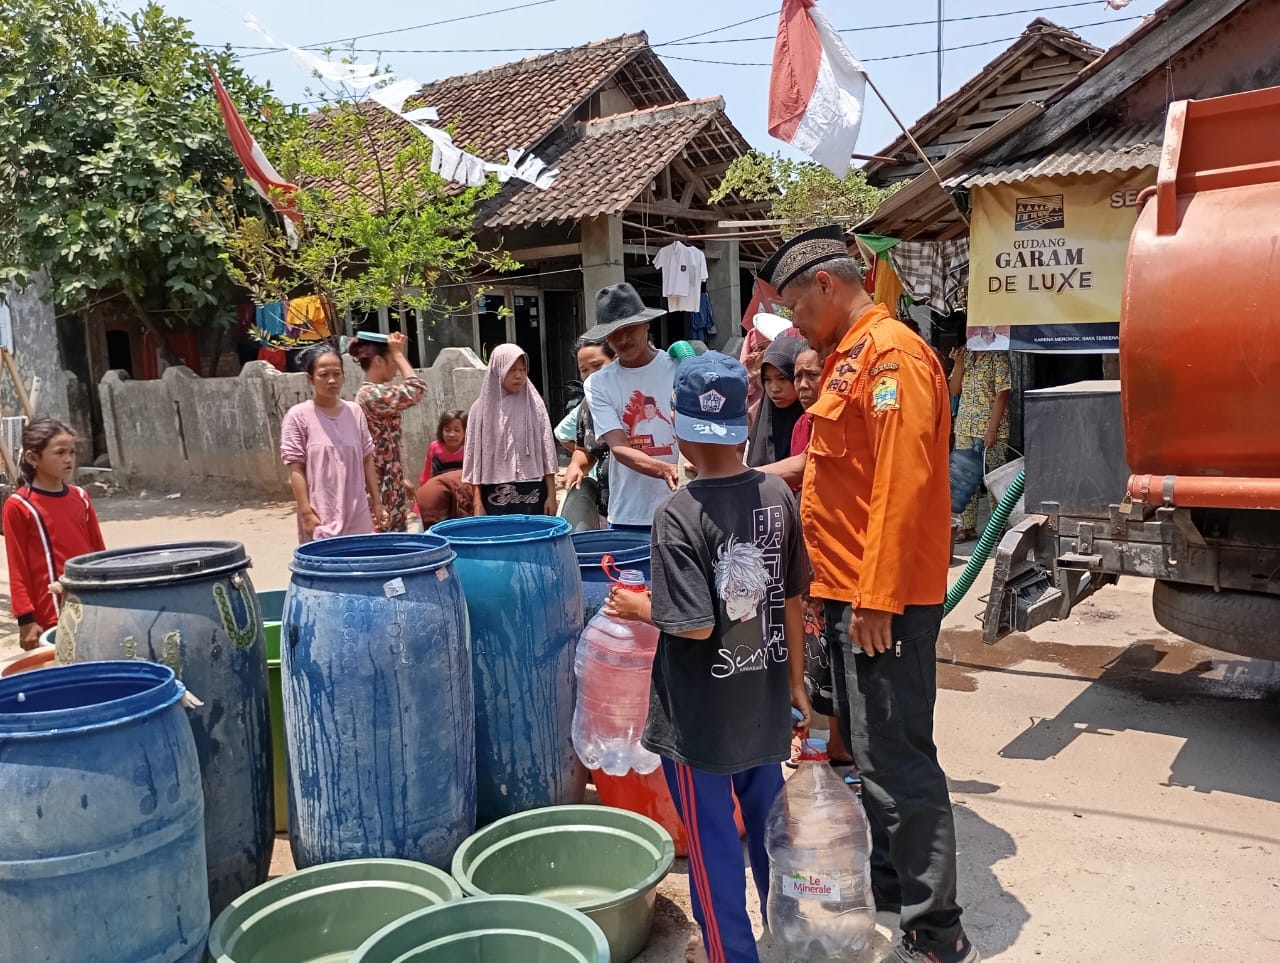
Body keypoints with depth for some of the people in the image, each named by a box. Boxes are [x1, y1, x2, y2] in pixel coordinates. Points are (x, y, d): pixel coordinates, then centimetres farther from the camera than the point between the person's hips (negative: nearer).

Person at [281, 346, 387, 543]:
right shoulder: (298, 416, -5)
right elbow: (296, 470, -7)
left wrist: (377, 503, 11)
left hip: (358, 516, 4)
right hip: (321, 517, -4)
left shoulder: (355, 412, 7)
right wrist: (306, 513, -12)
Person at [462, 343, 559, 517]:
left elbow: (547, 450, 5)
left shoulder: (534, 405, 4)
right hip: (496, 496, 0)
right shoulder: (482, 408, 2)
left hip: (532, 493, 0)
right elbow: (475, 455, 4)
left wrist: (551, 494, 1)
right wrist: (477, 501, 0)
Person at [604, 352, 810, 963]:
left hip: (702, 717, -5)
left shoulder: (679, 513, -21)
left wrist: (641, 608, -5)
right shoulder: (778, 496, -4)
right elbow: (793, 602, 3)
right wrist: (796, 681, 15)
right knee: (769, 829, 23)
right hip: (765, 705, 6)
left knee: (713, 847, 12)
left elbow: (694, 624, -24)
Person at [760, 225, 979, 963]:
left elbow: (903, 485, -22)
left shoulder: (891, 355, -15)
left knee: (896, 762, -3)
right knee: (870, 751, 20)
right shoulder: (852, 358, 15)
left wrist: (877, 598, -23)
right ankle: (889, 881, 36)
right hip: (851, 594, 10)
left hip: (882, 601, -10)